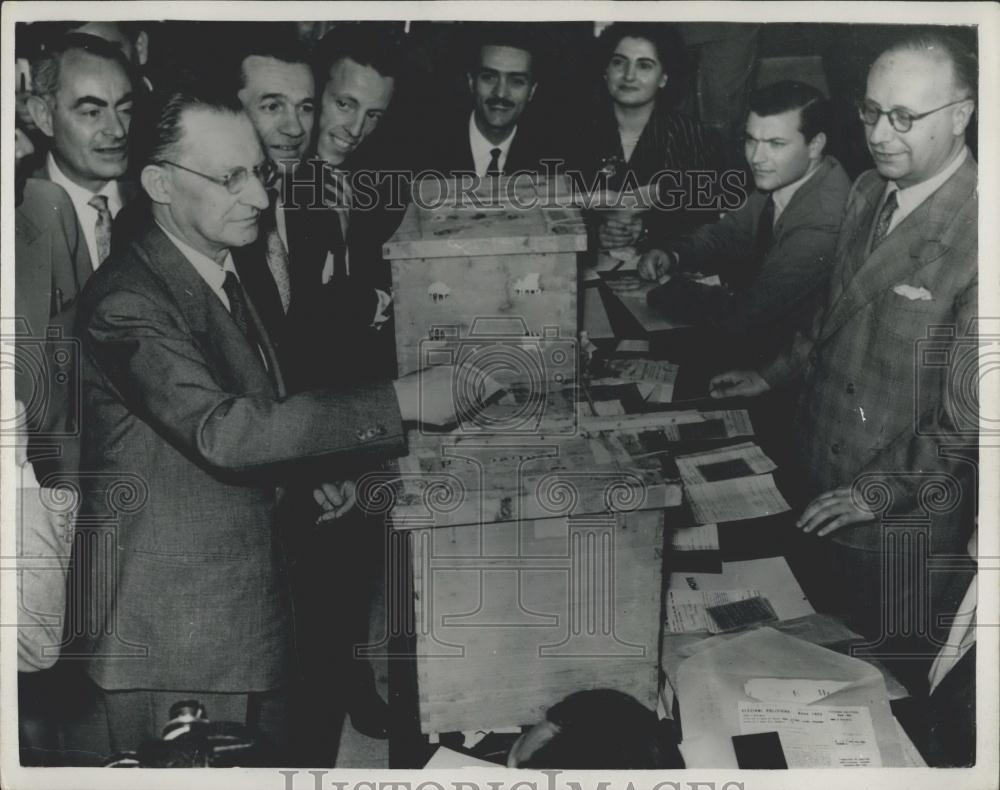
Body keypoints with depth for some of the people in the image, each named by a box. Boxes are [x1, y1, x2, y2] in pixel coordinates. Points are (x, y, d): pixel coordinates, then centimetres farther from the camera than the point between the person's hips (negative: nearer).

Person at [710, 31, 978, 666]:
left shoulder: (978, 232, -25)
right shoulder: (870, 192, 0)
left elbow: (969, 408, -22)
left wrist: (879, 491, -17)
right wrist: (773, 376, 16)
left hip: (902, 524, -7)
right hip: (822, 491, 7)